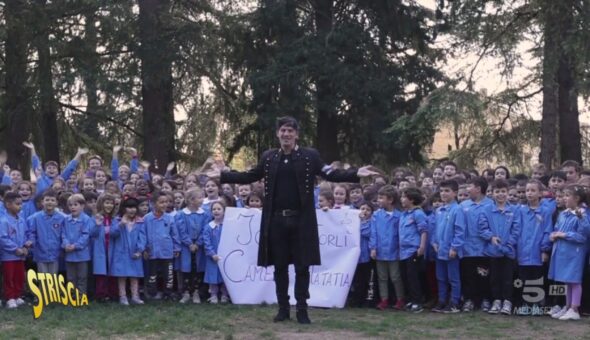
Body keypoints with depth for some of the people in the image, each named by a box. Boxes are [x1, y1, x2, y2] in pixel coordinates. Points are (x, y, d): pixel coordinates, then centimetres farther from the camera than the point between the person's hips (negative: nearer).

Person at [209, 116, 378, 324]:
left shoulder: (310, 156, 0)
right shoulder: (268, 157, 8)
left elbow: (330, 174, -4)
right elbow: (250, 176, 14)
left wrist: (356, 174, -17)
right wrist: (222, 175, 7)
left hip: (301, 220, -2)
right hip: (276, 220, 3)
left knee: (302, 266, 3)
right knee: (280, 266, 9)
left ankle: (302, 309, 11)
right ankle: (283, 308, 19)